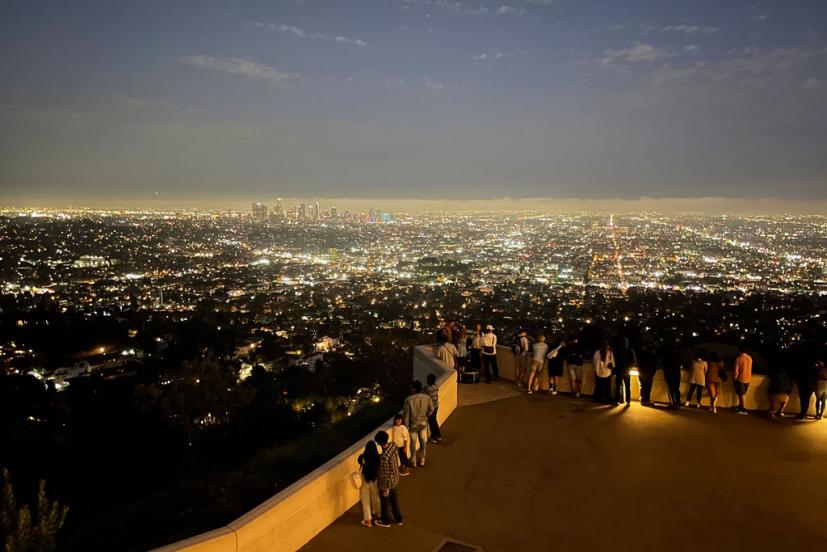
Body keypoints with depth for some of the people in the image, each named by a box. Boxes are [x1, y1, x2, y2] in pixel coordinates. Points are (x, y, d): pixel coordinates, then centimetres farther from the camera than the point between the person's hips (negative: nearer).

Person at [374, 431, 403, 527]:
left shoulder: (384, 458, -38)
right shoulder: (393, 445, -17)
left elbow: (384, 475, -26)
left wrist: (384, 488, -14)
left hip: (388, 482, -7)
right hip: (395, 478, 7)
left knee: (385, 502, 20)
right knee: (394, 499, 28)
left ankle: (386, 522, 42)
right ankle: (398, 519, 46)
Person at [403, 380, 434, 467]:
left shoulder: (409, 399, -23)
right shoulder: (427, 398, -13)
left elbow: (406, 414, -17)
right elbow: (431, 409, -2)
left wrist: (406, 426, -6)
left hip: (413, 424, -3)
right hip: (423, 423, 3)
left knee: (413, 443, 14)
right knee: (423, 442, 19)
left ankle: (413, 462, 25)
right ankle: (422, 460, 30)